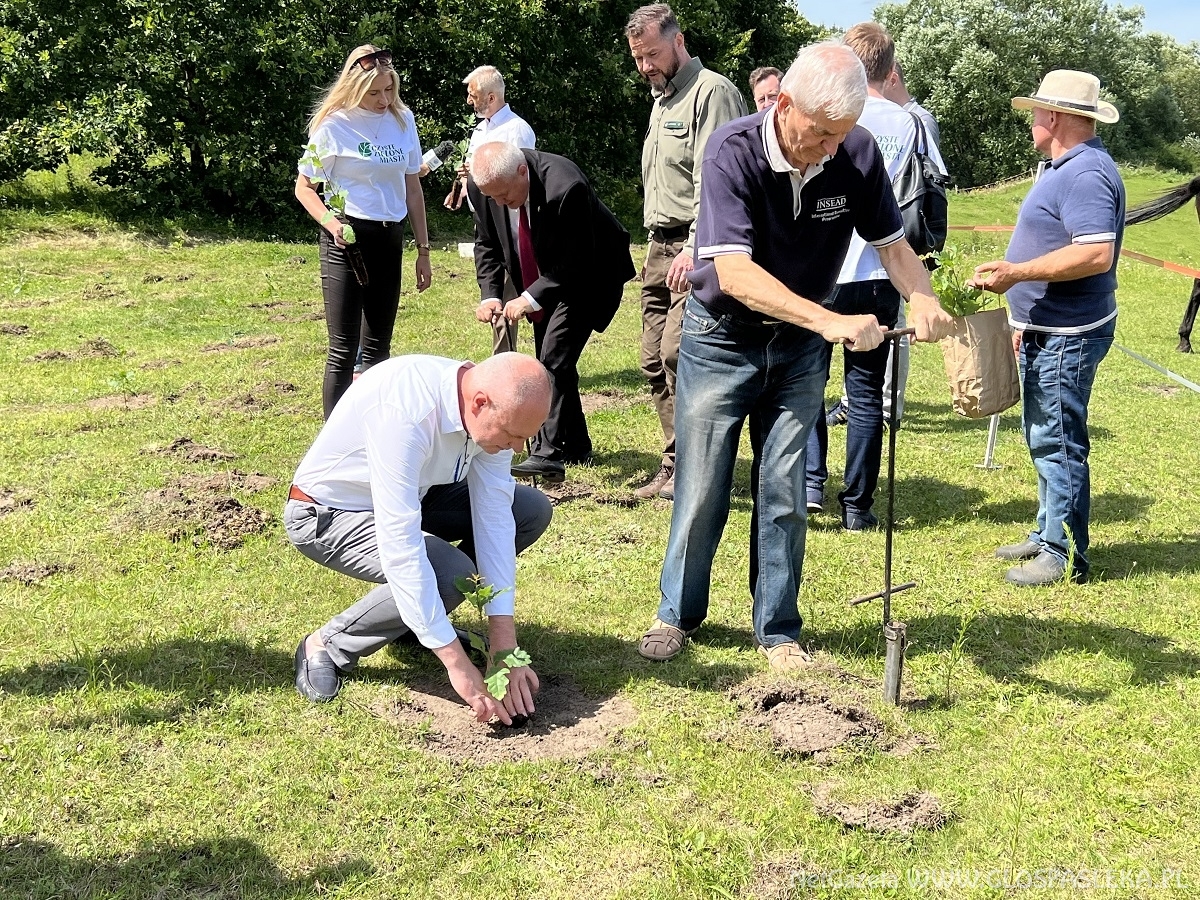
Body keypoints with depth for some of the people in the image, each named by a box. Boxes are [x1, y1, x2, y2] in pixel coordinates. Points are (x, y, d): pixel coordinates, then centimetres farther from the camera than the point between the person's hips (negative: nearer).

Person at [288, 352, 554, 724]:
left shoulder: (493, 412, -17)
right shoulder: (405, 412, -39)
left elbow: (493, 517, -17)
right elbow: (399, 547, -40)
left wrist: (504, 641, -22)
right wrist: (458, 664, -38)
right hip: (328, 513, -7)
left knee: (532, 510, -5)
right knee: (449, 573, -30)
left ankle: (420, 617, 10)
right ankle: (328, 646, -6)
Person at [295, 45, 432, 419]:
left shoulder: (403, 119, 5)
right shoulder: (333, 125, -8)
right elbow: (304, 187, -1)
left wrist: (423, 250, 13)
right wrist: (330, 223, -20)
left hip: (389, 239, 5)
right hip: (347, 240, -5)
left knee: (377, 348, 12)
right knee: (343, 350, -6)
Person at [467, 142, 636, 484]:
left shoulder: (565, 187, -35)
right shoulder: (482, 185, -16)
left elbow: (576, 263, -27)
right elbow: (487, 243, 0)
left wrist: (531, 299, -30)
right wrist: (489, 295, -13)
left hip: (585, 277, -7)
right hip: (540, 279, 7)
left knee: (554, 357, -19)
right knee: (551, 363, 11)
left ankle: (548, 455, -21)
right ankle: (576, 447, 25)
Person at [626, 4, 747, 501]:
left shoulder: (712, 91, -7)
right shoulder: (661, 99, 22)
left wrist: (694, 247, -23)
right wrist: (656, 250, 15)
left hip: (695, 246, -9)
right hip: (660, 247, 9)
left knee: (678, 353, -19)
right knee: (654, 362, 6)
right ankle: (675, 467, 14)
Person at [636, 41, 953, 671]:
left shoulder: (858, 154, -14)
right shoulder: (734, 150, -25)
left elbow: (892, 242, -4)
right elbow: (732, 270, -34)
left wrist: (923, 297, -27)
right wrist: (829, 321, -45)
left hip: (798, 345, 3)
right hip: (721, 338, -2)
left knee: (784, 495, 6)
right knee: (701, 490, 6)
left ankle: (777, 630, 20)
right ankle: (679, 612, 26)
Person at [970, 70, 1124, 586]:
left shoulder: (1086, 173, -18)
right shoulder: (1067, 168, 16)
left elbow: (1095, 254, -29)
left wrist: (1016, 273, -26)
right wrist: (1026, 320, 24)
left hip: (1067, 336, -11)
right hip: (1046, 331, 11)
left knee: (1057, 441, -6)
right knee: (1044, 437, 17)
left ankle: (1065, 555, 2)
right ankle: (1048, 535, 29)